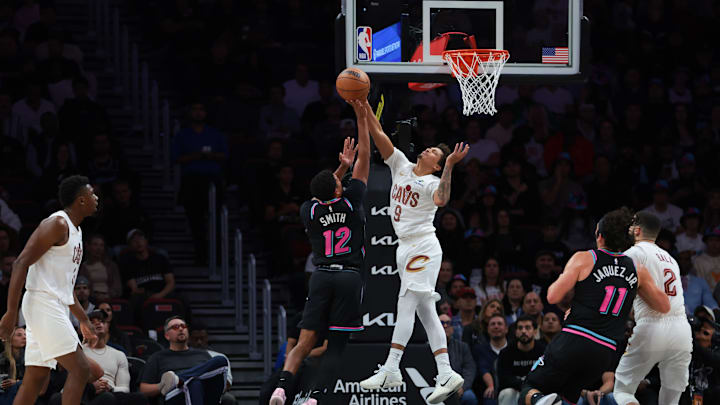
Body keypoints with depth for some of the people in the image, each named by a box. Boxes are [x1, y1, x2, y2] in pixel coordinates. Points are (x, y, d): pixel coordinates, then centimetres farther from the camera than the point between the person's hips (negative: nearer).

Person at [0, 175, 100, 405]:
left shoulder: (75, 230, 19)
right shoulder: (57, 224, -11)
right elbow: (21, 264, -18)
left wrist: (84, 321, 27)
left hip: (56, 307, 10)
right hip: (43, 305, -10)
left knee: (35, 379, 7)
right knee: (79, 369, -13)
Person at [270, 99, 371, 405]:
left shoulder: (309, 210, 5)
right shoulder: (350, 202, -1)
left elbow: (324, 192, 31)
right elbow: (364, 159, 7)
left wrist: (343, 167, 34)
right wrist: (361, 117, 11)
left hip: (321, 276, 2)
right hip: (349, 277, -2)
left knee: (306, 341, 1)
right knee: (336, 345, 0)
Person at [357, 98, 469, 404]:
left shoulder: (432, 183, -8)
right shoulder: (401, 166, 12)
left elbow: (442, 200, -31)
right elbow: (379, 135, 9)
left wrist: (449, 166, -36)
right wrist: (364, 106, 0)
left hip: (423, 247, -8)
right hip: (406, 248, 8)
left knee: (406, 306, -13)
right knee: (426, 313, 3)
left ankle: (390, 369, -16)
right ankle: (446, 374, -1)